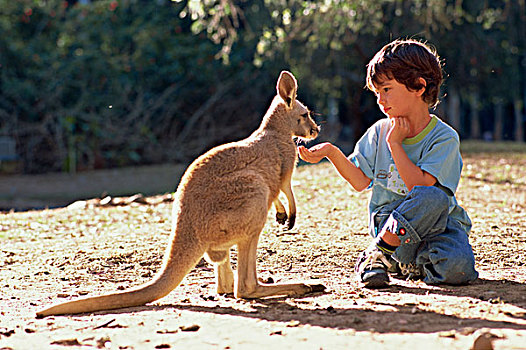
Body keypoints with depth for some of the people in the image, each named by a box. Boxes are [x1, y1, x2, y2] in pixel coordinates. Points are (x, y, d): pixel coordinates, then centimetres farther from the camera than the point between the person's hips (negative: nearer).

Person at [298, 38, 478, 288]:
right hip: (391, 224, 1)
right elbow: (360, 181, 7)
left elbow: (420, 185, -22)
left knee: (457, 269, -34)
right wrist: (332, 152, -5)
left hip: (441, 223, -1)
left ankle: (407, 263, -8)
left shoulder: (444, 137, -10)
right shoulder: (379, 131, 5)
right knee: (432, 198, -33)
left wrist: (395, 143, -16)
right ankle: (376, 257, -19)